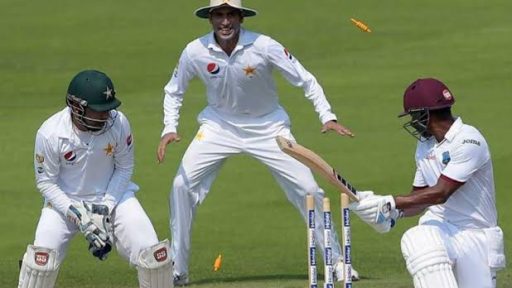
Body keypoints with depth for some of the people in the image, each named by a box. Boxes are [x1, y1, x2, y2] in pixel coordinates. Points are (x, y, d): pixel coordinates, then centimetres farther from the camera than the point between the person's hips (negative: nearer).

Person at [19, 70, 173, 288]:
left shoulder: (118, 123, -19)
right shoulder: (50, 133, -24)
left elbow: (124, 169, -4)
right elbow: (46, 182, -12)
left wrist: (106, 209, -14)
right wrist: (77, 215, -21)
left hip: (112, 195, 1)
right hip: (65, 201, -1)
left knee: (153, 253, -12)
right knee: (44, 255, -22)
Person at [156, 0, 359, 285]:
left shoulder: (264, 47, -22)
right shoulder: (196, 52, -16)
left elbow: (305, 80, -15)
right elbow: (174, 91, 1)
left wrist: (328, 117, -26)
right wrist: (169, 129, -13)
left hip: (267, 126, -1)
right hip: (220, 125, 2)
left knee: (307, 189, -8)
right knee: (183, 185, -11)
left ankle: (337, 261, 7)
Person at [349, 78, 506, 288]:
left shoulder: (468, 140, -17)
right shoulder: (425, 145, 8)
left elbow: (440, 193, -23)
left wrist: (389, 203, -23)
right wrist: (392, 212, -8)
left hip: (475, 236, -4)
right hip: (440, 228, 4)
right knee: (415, 241, -31)